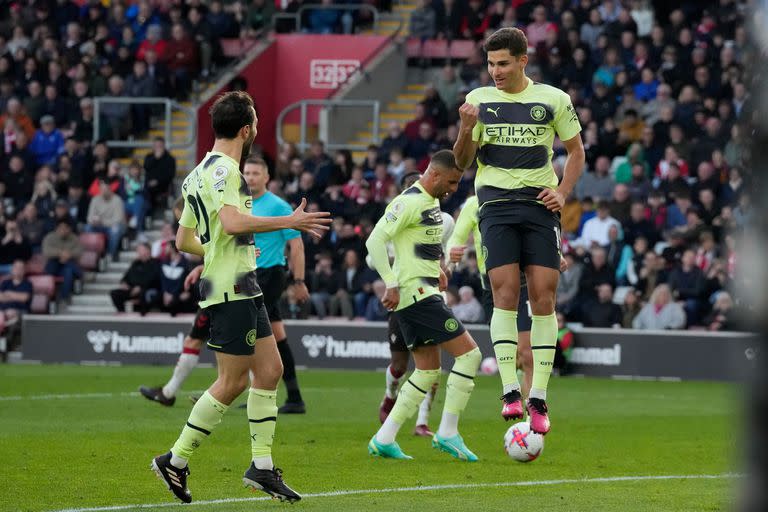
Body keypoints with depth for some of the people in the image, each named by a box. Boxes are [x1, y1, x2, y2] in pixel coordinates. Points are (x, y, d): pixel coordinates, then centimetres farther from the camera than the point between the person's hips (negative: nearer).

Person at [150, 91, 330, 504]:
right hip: (231, 290, -10)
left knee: (269, 369, 9)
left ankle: (261, 466, 10)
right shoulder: (223, 169, -14)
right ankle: (176, 461, 1)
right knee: (233, 382, -6)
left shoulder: (199, 173, 16)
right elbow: (232, 222, -30)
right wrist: (290, 222, -25)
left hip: (243, 289, 10)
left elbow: (183, 240, 20)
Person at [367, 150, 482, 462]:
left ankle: (384, 439, 11)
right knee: (469, 353, -11)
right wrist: (391, 284, -22)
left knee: (428, 371, 12)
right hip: (416, 294, -10)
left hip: (424, 293, 10)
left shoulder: (433, 202, 16)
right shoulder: (410, 202, -14)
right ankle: (447, 433, -6)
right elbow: (375, 241, -19)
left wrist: (436, 270, 16)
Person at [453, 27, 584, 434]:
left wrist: (563, 192, 2)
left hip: (540, 205, 0)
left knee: (543, 297, -5)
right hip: (496, 205, 0)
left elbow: (575, 151, 17)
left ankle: (538, 398, -1)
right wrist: (466, 130, -12)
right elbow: (462, 163, 8)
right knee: (505, 294, -14)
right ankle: (510, 392, -15)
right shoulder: (479, 100, 7)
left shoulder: (552, 100, 7)